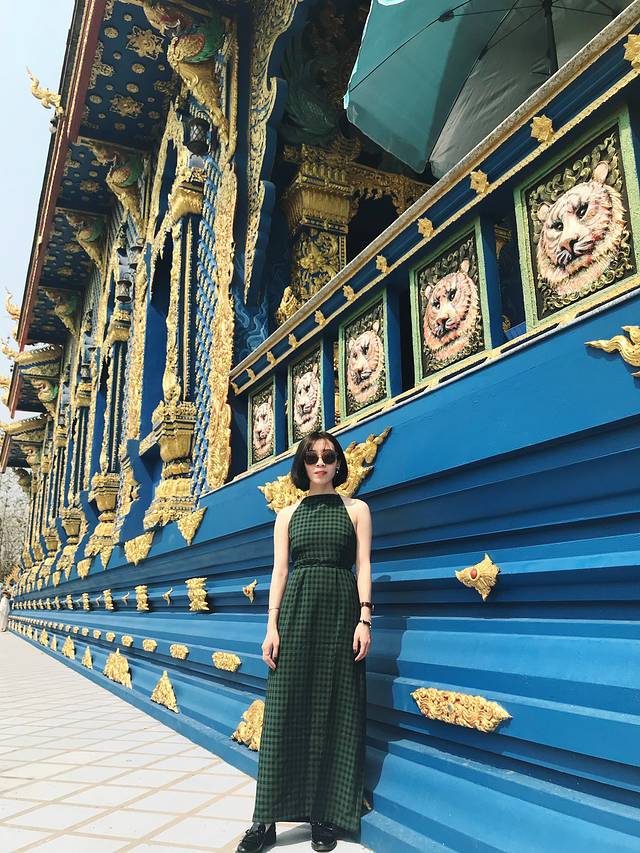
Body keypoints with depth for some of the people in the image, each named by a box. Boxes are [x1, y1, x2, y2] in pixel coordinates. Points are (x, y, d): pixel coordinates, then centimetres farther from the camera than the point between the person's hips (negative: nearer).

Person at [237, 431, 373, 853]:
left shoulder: (356, 509, 7)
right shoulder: (288, 515, 12)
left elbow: (363, 565, 1)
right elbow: (280, 570, 7)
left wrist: (365, 617, -9)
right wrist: (272, 625, -1)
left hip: (341, 611, -1)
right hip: (296, 611, 1)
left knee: (335, 712, 3)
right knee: (285, 711, 0)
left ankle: (326, 815, 15)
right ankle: (267, 819, 8)